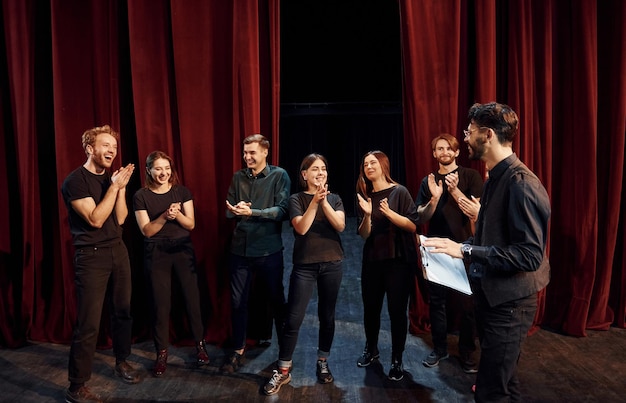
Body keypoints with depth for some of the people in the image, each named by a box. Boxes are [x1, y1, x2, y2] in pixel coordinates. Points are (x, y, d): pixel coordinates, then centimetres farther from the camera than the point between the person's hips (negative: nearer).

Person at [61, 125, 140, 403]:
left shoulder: (111, 178, 11)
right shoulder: (75, 181, -11)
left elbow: (120, 218, 4)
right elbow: (95, 219, -19)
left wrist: (121, 188, -7)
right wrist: (114, 187, -18)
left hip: (118, 250, 7)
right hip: (91, 255, -7)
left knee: (123, 310, 13)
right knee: (88, 323, -4)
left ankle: (122, 361, 33)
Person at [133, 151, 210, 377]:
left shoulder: (182, 191, 1)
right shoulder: (141, 196, -3)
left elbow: (191, 224, -2)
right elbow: (146, 231, -8)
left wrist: (177, 214, -21)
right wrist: (164, 216, -23)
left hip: (183, 250, 1)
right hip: (156, 254, -1)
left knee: (192, 298, 5)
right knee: (160, 303, 4)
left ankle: (200, 345, 21)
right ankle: (161, 353, 18)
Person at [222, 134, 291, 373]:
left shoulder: (279, 175, -6)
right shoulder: (238, 177, 7)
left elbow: (283, 211, -15)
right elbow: (229, 211, 8)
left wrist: (251, 212, -23)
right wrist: (234, 211, -15)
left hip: (269, 251, -3)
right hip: (240, 249, 4)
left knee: (277, 301, 11)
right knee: (238, 302, 11)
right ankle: (238, 351, 28)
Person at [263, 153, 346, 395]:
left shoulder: (334, 198, 7)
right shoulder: (297, 199, 0)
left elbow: (340, 225, -8)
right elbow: (301, 228, -15)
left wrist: (324, 202, -19)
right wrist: (315, 201, -22)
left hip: (332, 264, 3)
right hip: (304, 266, -2)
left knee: (327, 316, 11)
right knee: (293, 318, -4)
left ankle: (323, 364, 28)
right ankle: (283, 372, 9)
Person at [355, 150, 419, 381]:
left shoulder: (399, 192, -6)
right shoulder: (365, 196, 6)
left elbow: (413, 225, -11)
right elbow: (364, 235, 1)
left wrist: (389, 213, -24)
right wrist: (367, 215, -17)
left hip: (399, 260, -4)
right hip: (372, 260, 4)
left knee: (397, 310, 0)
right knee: (370, 307, 12)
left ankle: (397, 360, 16)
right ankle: (371, 350, 34)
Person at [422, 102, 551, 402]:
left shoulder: (521, 183, -22)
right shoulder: (496, 177, 8)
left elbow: (530, 255, -27)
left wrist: (465, 250, -27)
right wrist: (460, 246, 4)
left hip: (509, 302, -10)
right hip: (491, 295, 10)